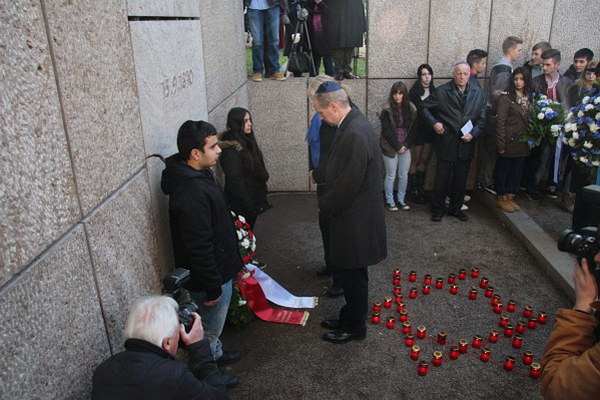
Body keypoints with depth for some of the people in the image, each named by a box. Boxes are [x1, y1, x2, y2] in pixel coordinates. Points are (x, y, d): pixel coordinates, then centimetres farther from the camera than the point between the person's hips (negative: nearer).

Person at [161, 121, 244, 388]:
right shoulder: (191, 194, -34)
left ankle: (215, 353, 54)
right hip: (209, 276, -9)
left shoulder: (196, 174, -2)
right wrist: (212, 287, -20)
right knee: (210, 327, 14)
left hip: (218, 267, 9)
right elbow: (198, 248, -30)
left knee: (211, 324, 31)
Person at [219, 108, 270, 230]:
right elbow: (235, 182, -24)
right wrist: (250, 205, -21)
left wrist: (261, 195, 11)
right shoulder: (231, 149, -22)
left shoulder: (246, 142, 5)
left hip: (253, 198, 8)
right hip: (241, 205, -8)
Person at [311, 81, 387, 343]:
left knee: (354, 275, 8)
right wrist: (327, 202, 8)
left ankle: (354, 327, 27)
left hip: (355, 220, -10)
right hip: (353, 215, 10)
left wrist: (325, 206, -10)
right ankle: (349, 319, 39)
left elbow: (347, 184, -26)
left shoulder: (354, 134, -27)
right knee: (352, 273, 22)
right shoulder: (353, 123, 6)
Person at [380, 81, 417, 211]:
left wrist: (406, 145, -7)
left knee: (404, 175, 8)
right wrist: (397, 146, -13)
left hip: (405, 147, 4)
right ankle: (389, 201, 14)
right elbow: (386, 131, -11)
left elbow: (413, 129, 4)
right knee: (391, 175, 3)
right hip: (390, 148, -4)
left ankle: (401, 200, 21)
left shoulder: (411, 109, 3)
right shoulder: (388, 110, -8)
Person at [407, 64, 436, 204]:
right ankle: (411, 189, 10)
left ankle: (420, 187, 19)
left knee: (424, 159, 10)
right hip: (418, 129, -5)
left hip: (430, 129, 5)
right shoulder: (414, 91, -7)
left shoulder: (434, 90, 8)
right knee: (415, 160, 2)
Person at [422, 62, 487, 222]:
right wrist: (434, 122, -10)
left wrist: (473, 133, -9)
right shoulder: (442, 91, -5)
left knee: (460, 180, 13)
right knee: (442, 179, 6)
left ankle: (455, 208, 29)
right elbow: (425, 107, 2)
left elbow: (482, 118, 5)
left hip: (466, 144, 3)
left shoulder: (478, 93, 4)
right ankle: (437, 209, 21)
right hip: (446, 144, -3)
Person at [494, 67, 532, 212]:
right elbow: (500, 123, -12)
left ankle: (510, 197, 25)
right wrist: (501, 145, -15)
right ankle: (501, 199, 18)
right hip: (509, 143, -6)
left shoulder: (529, 99, 8)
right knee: (503, 170, 6)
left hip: (523, 144, 6)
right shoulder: (506, 98, -9)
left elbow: (532, 121, 11)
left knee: (516, 171, 13)